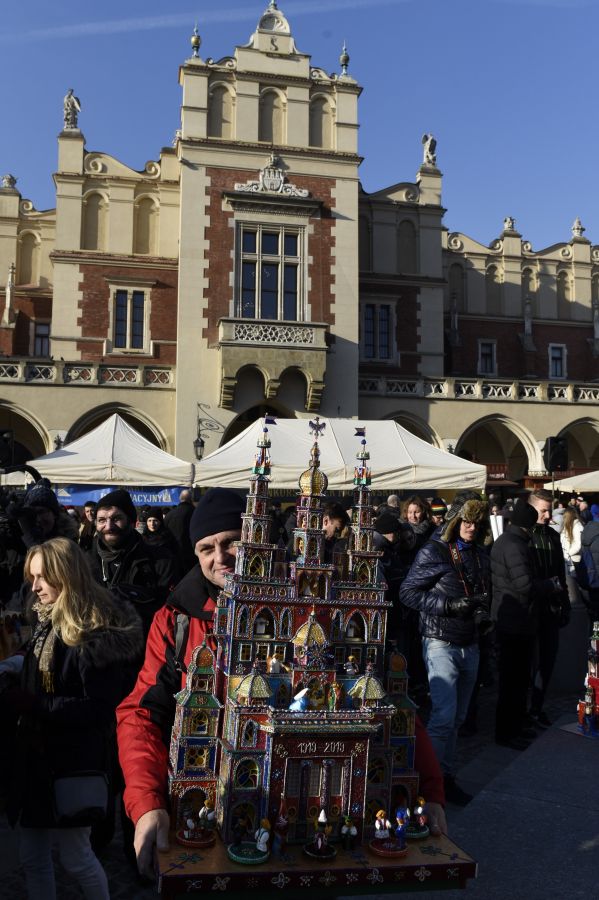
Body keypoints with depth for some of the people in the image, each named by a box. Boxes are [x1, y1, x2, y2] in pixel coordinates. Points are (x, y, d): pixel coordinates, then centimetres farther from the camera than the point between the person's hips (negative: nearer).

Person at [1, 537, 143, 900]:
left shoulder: (98, 632, -20)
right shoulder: (45, 621, 4)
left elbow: (99, 709, -22)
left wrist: (32, 703, -24)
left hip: (76, 761, -7)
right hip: (36, 753, 7)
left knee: (76, 858, 7)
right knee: (32, 857, 17)